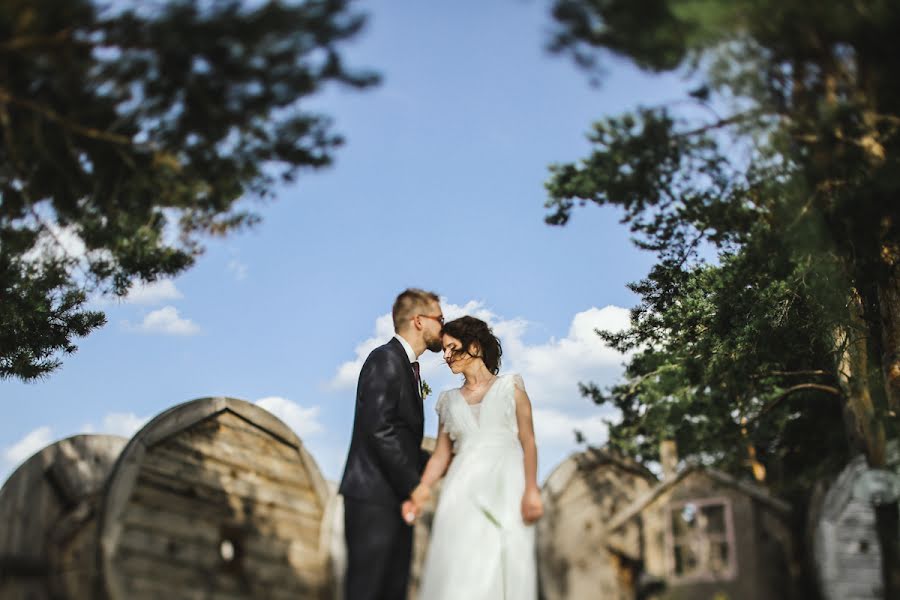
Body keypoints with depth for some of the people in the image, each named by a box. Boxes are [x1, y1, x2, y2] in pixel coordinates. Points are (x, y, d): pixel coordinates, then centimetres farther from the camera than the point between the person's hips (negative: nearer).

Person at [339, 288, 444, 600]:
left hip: (395, 501, 9)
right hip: (373, 499, -9)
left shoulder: (407, 366, 19)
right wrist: (413, 484, -15)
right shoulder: (385, 359, -10)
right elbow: (379, 430, -19)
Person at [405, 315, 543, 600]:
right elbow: (442, 453, 10)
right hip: (464, 490, 2)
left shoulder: (510, 385, 10)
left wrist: (531, 490, -11)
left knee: (504, 570, -5)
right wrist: (422, 488, -8)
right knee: (458, 572, -7)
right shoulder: (449, 399, 17)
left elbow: (528, 441, 2)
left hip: (505, 486, -2)